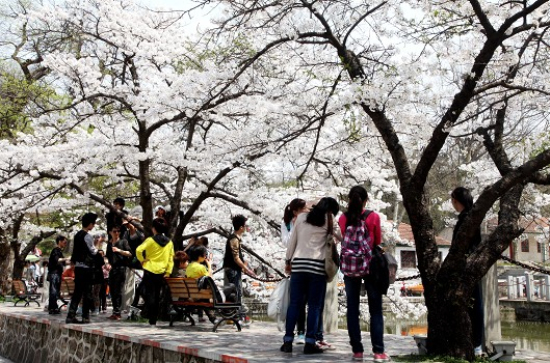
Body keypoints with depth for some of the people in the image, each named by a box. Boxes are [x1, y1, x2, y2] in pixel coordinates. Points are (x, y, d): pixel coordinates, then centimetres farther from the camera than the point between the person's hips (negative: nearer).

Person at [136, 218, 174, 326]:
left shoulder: (150, 240, -9)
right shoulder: (169, 242, 5)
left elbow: (138, 250, -20)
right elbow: (171, 258, 5)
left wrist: (142, 260, -5)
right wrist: (168, 272, 7)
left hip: (150, 270, -4)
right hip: (162, 272, 4)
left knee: (150, 294, -1)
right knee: (157, 295, 12)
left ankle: (152, 320, -7)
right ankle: (154, 319, 14)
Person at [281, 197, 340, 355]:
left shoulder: (302, 217, 12)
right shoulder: (329, 221, 5)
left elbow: (292, 241, 14)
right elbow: (338, 238, 10)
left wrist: (288, 261, 21)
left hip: (298, 263, 3)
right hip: (317, 265, -3)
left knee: (294, 303, 5)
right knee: (314, 305, 2)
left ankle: (288, 341, 4)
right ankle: (310, 342, 0)